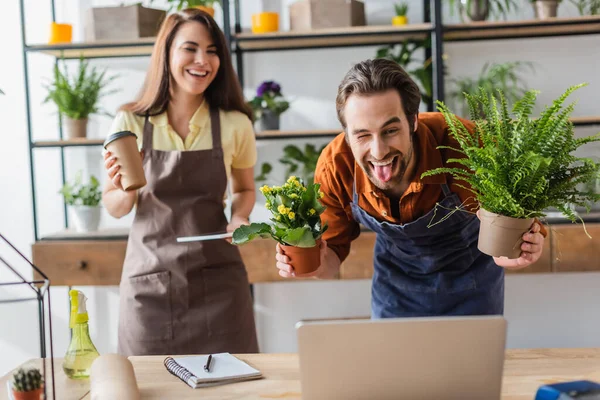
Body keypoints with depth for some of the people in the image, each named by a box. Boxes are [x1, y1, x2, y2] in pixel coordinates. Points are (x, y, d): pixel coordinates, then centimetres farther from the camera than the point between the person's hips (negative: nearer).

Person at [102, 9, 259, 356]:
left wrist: (239, 218, -6)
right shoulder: (130, 123, -4)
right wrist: (125, 192, -16)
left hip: (218, 282, 1)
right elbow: (114, 208, 5)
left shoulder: (235, 124, -3)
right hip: (150, 283, 0)